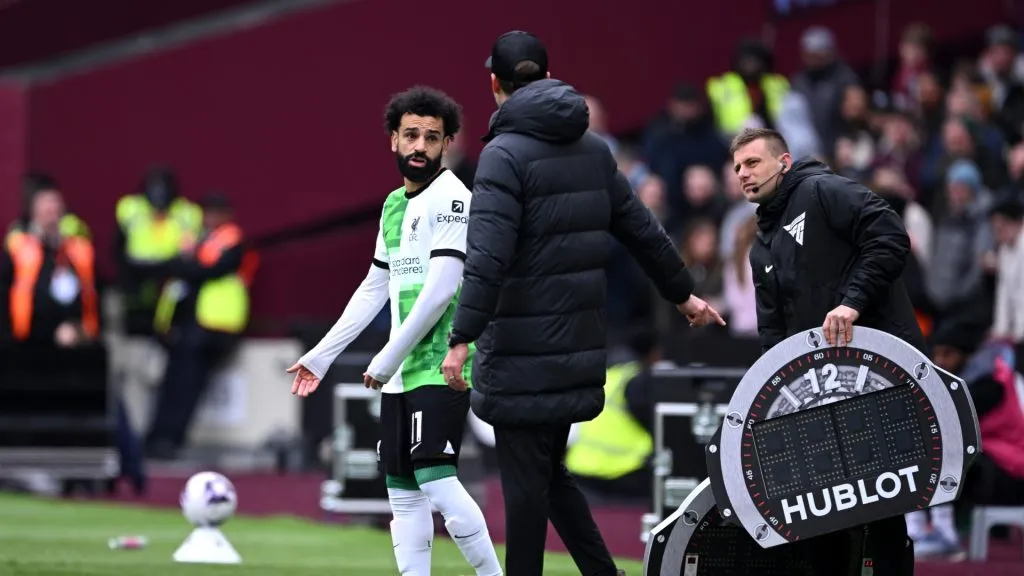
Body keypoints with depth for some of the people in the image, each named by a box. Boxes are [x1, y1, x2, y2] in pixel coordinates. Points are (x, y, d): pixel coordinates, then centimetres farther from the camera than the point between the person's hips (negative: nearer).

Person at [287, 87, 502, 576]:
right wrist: (321, 356, 22)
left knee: (436, 479, -18)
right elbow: (373, 290, 24)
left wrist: (388, 359, -14)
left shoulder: (451, 199, -10)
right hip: (400, 373, 9)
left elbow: (440, 291, -18)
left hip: (442, 367, -9)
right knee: (402, 492, 6)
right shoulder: (395, 204, 17)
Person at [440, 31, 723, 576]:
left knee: (526, 483, -1)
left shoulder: (504, 154, -12)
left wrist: (462, 338, -24)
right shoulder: (592, 148, 10)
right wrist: (682, 292, 31)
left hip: (521, 357, -7)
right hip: (577, 348, 7)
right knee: (550, 474, 18)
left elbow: (487, 256, -22)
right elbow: (641, 229, 18)